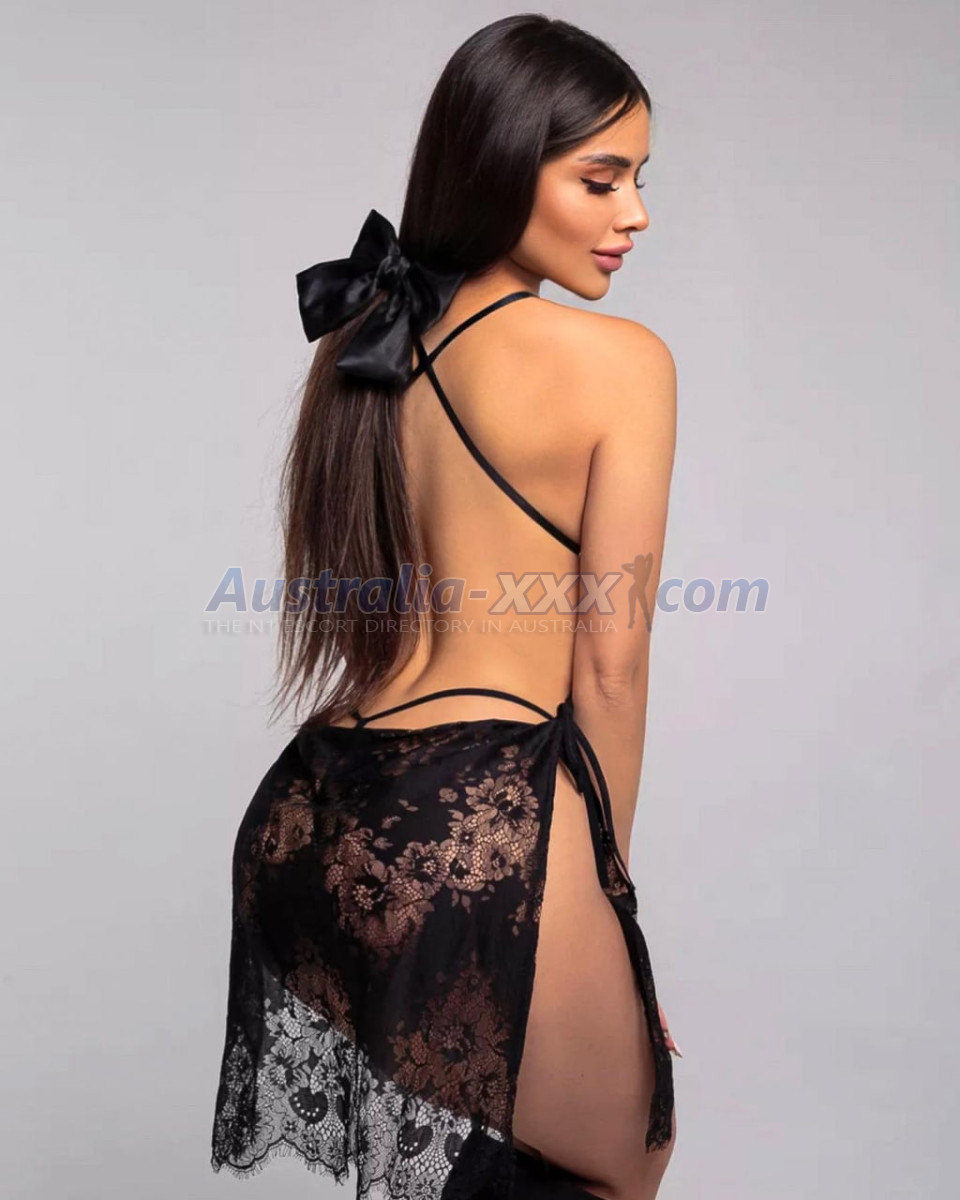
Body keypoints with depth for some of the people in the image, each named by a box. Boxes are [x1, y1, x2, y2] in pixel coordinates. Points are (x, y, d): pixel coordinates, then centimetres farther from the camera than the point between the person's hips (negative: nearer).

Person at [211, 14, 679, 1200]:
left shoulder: (356, 342, 12)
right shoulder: (619, 360, -7)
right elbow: (607, 666, -6)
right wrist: (604, 879, 8)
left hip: (306, 817, 7)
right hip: (481, 829, -7)